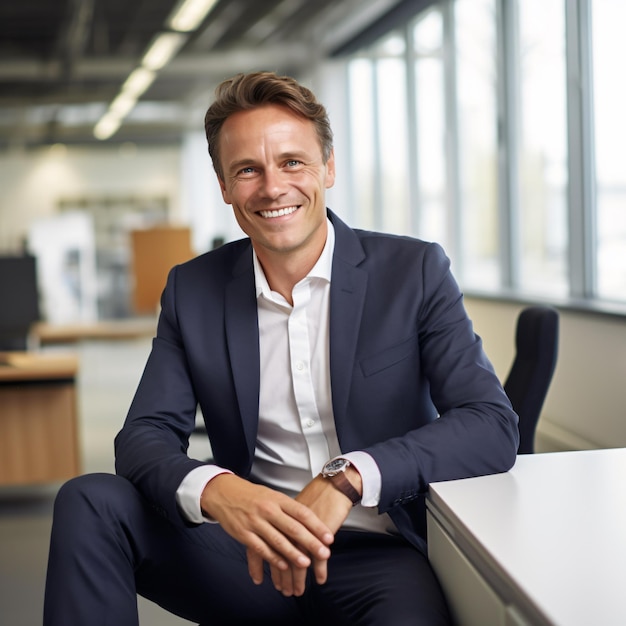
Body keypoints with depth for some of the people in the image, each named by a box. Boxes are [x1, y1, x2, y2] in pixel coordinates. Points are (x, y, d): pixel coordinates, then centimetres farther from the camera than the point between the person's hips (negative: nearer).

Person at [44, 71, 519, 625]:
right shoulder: (192, 290, 5)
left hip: (379, 555, -3)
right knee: (89, 503, -17)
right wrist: (213, 490, -25)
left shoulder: (414, 270, -3)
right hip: (252, 548, 4)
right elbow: (144, 437, -1)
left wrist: (347, 477, -27)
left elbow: (493, 426, -12)